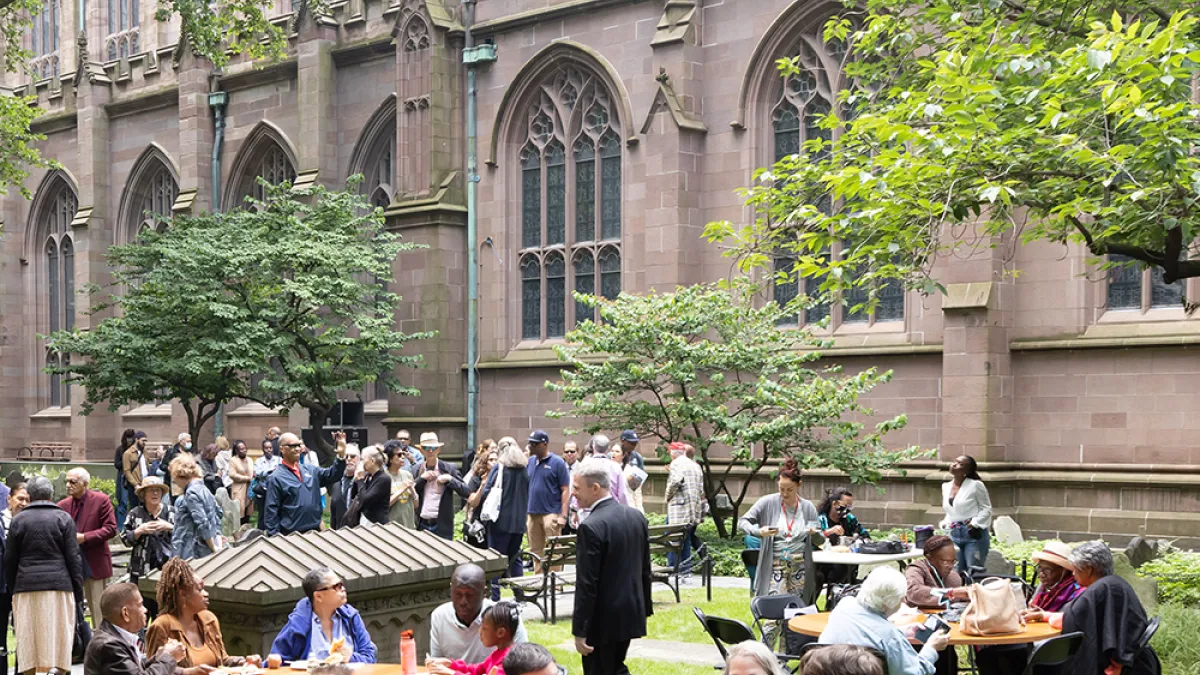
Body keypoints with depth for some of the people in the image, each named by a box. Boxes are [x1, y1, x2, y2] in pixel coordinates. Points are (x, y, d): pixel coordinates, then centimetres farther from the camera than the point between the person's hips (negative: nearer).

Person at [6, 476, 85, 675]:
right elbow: (73, 557, 0)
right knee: (58, 635, 2)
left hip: (26, 586, 1)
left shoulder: (18, 520, 6)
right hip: (59, 584, -1)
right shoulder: (63, 518, 2)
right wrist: (78, 591, 4)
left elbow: (9, 560, 7)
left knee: (28, 639, 6)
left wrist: (12, 589, 15)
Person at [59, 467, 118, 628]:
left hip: (94, 564, -4)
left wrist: (84, 537, -17)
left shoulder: (101, 500, -4)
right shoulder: (63, 505, 6)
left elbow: (111, 529, -9)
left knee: (98, 610, 0)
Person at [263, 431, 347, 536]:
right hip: (290, 534, -5)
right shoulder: (276, 478, -8)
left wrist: (341, 454, -8)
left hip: (314, 531, 5)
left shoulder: (310, 470, 10)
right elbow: (271, 511, -9)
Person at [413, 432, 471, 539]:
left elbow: (466, 492, -5)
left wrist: (449, 479, -17)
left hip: (442, 526, -2)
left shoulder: (449, 468, 1)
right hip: (421, 524, 2)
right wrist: (421, 478, -10)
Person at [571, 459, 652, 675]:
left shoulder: (591, 527, -21)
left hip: (603, 619, -8)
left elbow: (587, 584, -20)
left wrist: (580, 631, -15)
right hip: (631, 613, 8)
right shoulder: (636, 516, 4)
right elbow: (645, 569, 11)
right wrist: (645, 608, 20)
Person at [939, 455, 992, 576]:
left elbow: (986, 508, -3)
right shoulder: (946, 486, 11)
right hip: (954, 534, 6)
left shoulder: (976, 485, -7)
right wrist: (946, 523, 4)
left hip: (974, 534, -6)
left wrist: (975, 524, -15)